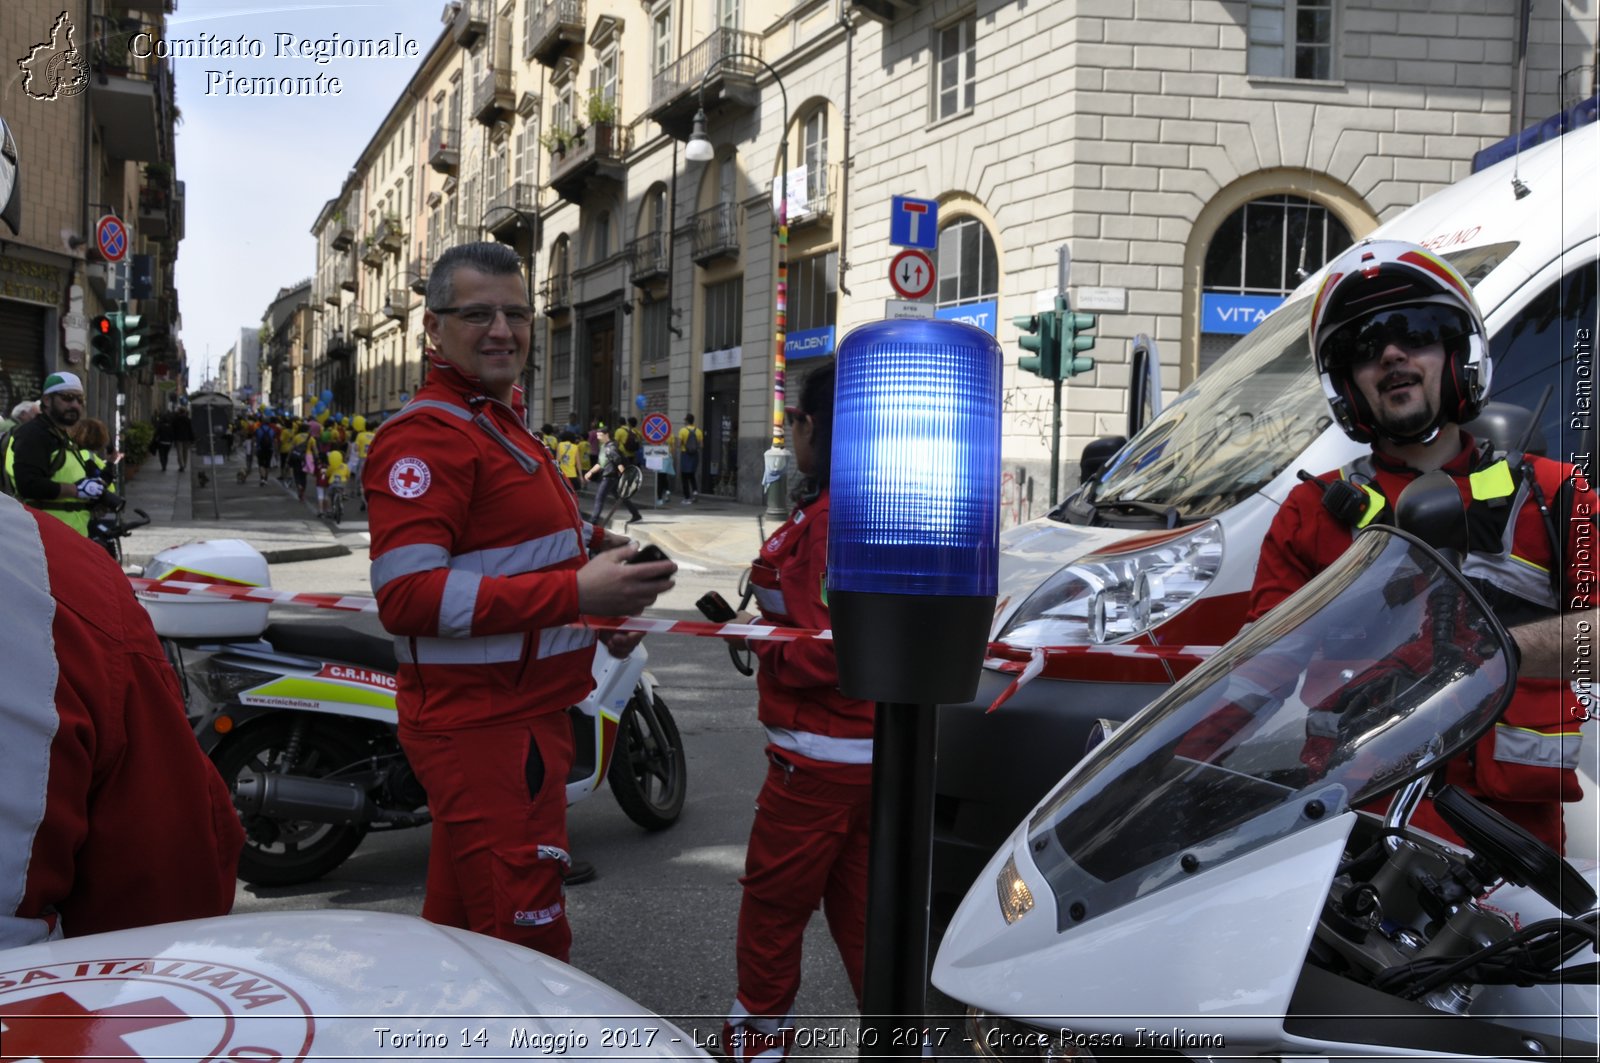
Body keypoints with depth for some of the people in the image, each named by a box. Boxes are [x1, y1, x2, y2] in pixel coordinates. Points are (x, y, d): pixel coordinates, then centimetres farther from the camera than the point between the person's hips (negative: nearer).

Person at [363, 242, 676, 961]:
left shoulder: (502, 423, 20)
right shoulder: (427, 434, -15)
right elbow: (408, 593, -26)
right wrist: (576, 593, -29)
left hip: (524, 713, 10)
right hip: (485, 727, -10)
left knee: (461, 927, 21)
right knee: (528, 942, -9)